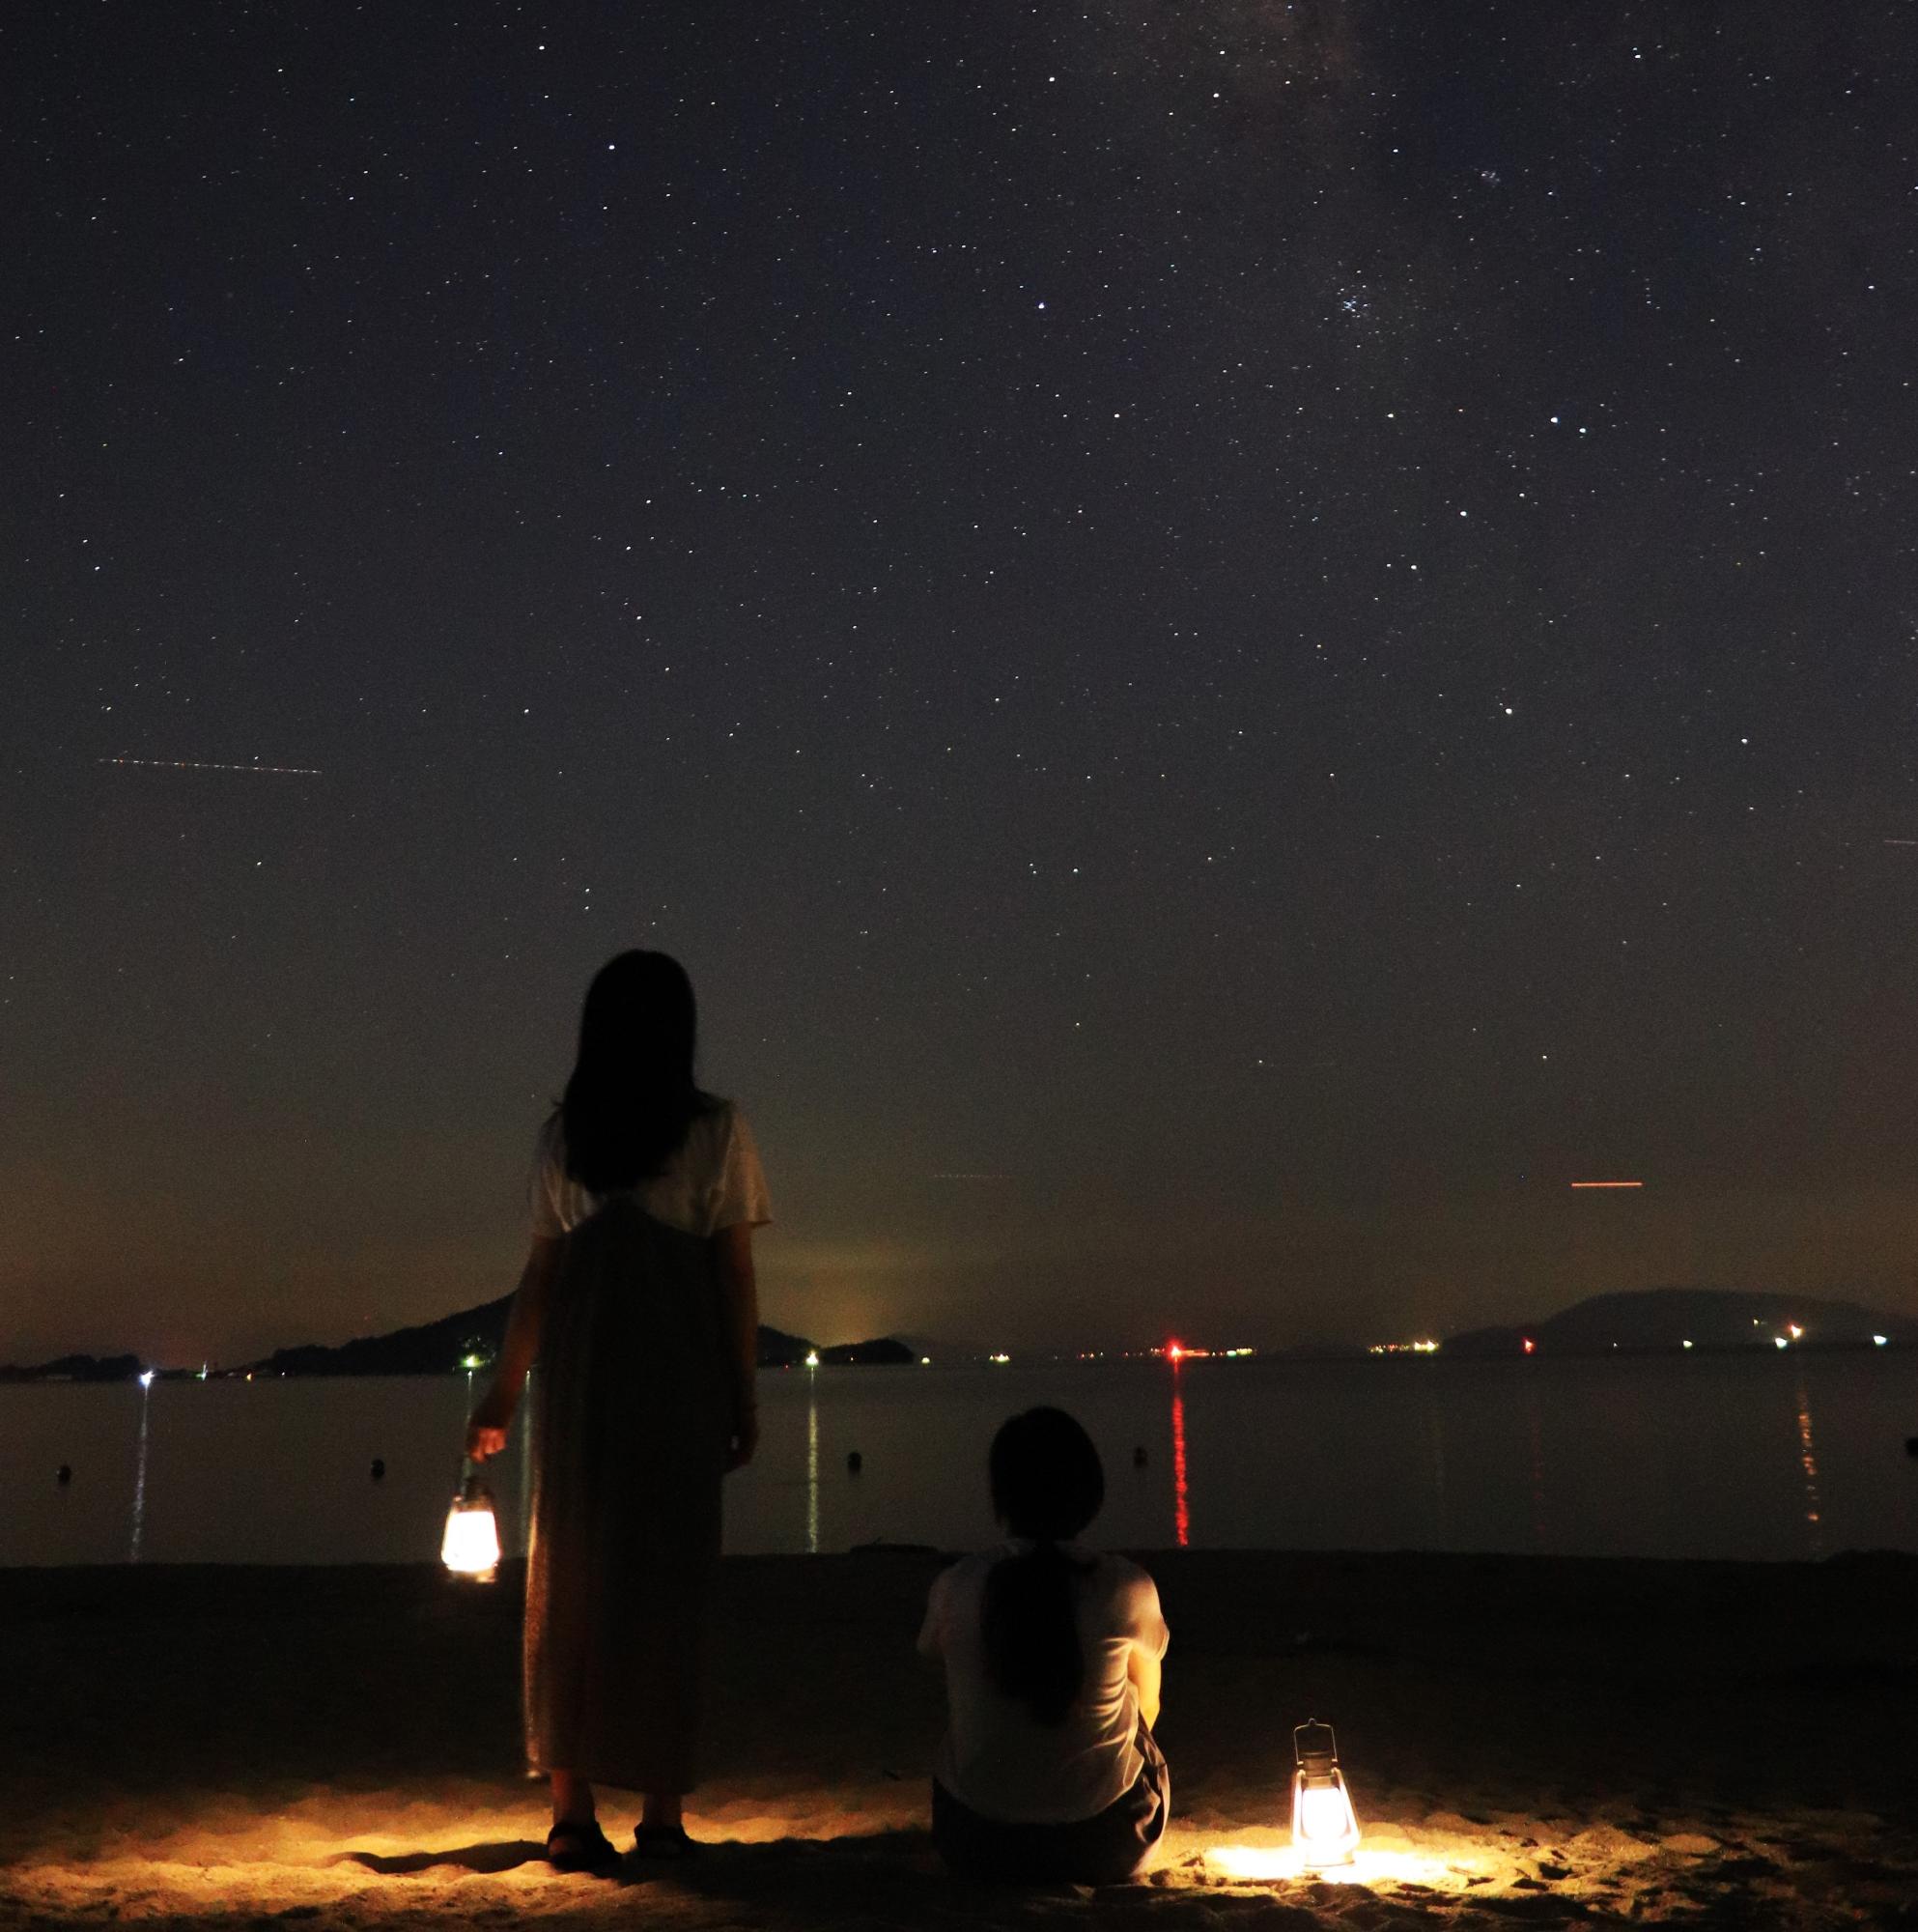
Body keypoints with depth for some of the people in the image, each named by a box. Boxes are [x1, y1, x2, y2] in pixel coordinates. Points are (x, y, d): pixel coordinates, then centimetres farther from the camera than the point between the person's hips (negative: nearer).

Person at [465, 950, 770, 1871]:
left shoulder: (564, 1132, 6)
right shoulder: (717, 1128, -1)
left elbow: (542, 1272, 6)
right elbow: (734, 1274, -2)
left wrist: (505, 1388, 15)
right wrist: (744, 1400, 4)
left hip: (578, 1377, 3)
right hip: (680, 1378, -2)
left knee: (568, 1584, 10)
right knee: (666, 1583, 4)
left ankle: (572, 1809, 12)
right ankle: (662, 1811, 10)